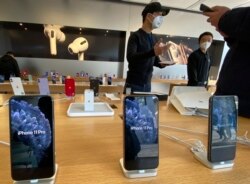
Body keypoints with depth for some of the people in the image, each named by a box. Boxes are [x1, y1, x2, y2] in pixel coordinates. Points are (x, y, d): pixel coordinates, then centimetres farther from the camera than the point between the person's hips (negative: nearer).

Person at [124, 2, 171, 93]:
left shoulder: (153, 38, 11)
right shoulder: (135, 36, -8)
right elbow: (130, 57, -23)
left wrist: (162, 63, -5)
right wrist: (153, 52, -34)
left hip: (147, 84, 6)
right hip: (134, 84, -6)